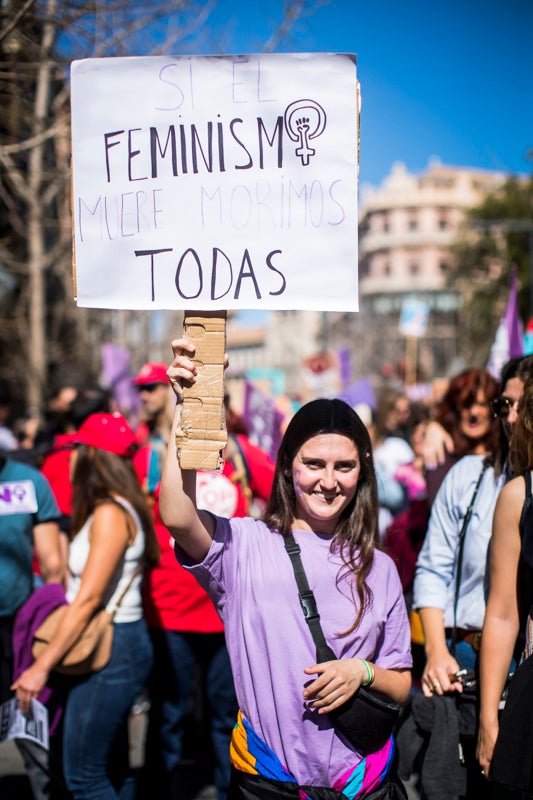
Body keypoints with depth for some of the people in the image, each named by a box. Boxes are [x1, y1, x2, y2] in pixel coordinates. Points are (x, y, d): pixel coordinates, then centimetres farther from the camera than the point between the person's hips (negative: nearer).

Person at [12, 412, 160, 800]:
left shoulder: (110, 514, -16)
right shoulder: (103, 510, 13)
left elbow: (88, 599, -20)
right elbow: (83, 594, 11)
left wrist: (43, 665, -18)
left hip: (113, 648, -10)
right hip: (110, 647, 10)